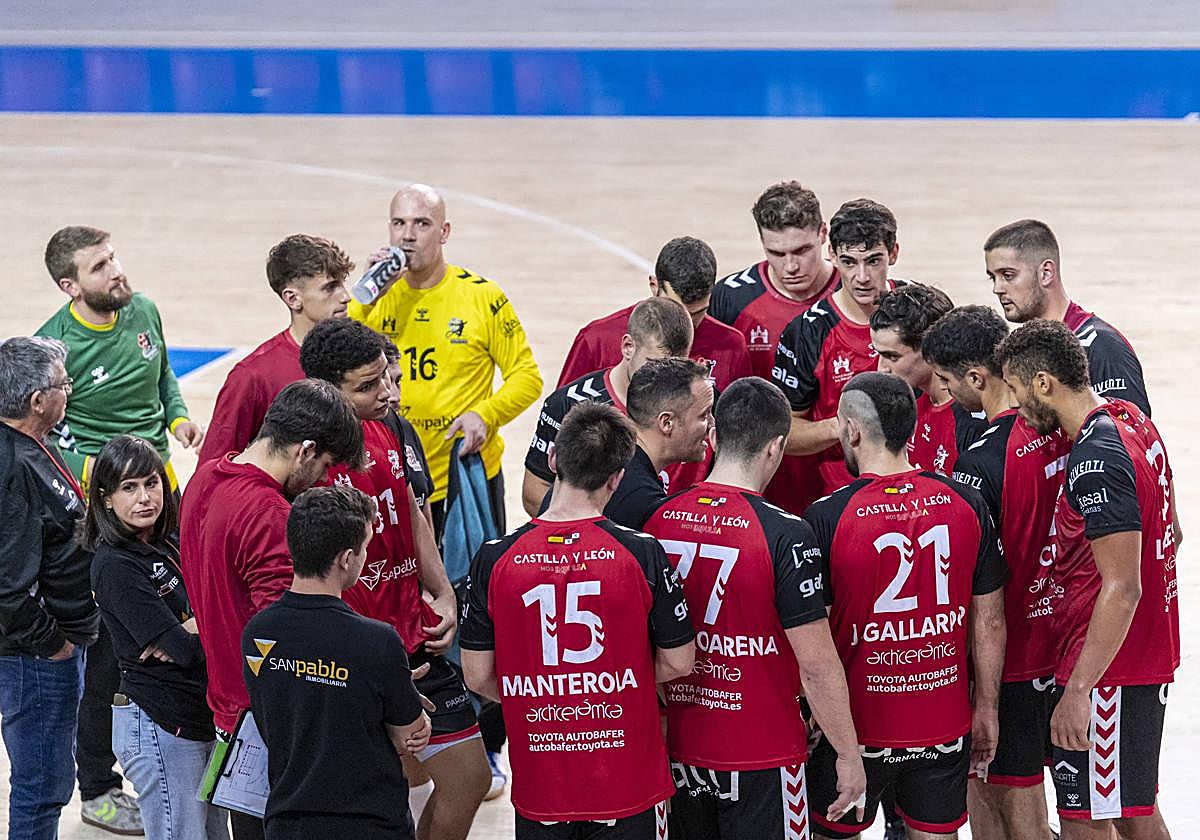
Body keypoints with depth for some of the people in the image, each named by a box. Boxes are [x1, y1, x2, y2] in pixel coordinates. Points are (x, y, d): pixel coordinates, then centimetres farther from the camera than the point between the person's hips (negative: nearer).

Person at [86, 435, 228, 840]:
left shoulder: (170, 545, 9)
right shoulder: (114, 565, -14)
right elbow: (186, 650, -19)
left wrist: (193, 628, -15)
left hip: (204, 717, 8)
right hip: (161, 726, -8)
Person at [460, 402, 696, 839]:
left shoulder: (494, 559, -8)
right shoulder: (642, 553, -12)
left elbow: (478, 676, -2)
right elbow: (678, 662, -3)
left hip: (539, 790, 1)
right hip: (627, 785, -1)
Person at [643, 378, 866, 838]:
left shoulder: (659, 520, -2)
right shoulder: (786, 534, -17)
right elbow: (817, 665, -16)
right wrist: (849, 754, -6)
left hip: (678, 751, 5)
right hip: (761, 760, -5)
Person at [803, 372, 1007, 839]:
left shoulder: (826, 518, -15)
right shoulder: (965, 504, -4)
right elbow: (990, 621, 2)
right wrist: (986, 709, 12)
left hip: (856, 729, -3)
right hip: (946, 727, 3)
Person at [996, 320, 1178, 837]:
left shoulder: (1095, 461, -23)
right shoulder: (1133, 420, 8)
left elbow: (1122, 588, -26)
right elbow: (1168, 531, 20)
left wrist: (1077, 691, -24)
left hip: (1107, 665, -10)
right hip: (1151, 655, 10)